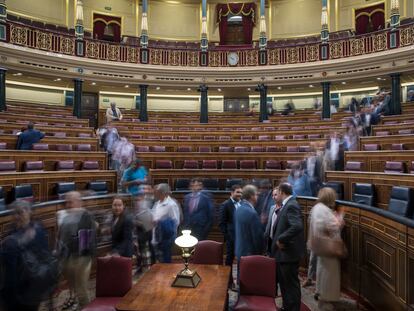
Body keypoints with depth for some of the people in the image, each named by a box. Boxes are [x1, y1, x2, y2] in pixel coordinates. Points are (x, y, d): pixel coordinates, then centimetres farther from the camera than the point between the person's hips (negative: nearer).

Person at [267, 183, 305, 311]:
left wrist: (281, 239, -26)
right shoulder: (285, 205, 8)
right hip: (281, 251, 10)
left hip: (288, 252, -10)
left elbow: (297, 226, -34)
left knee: (291, 283, 6)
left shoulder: (291, 205, -21)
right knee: (283, 282, 22)